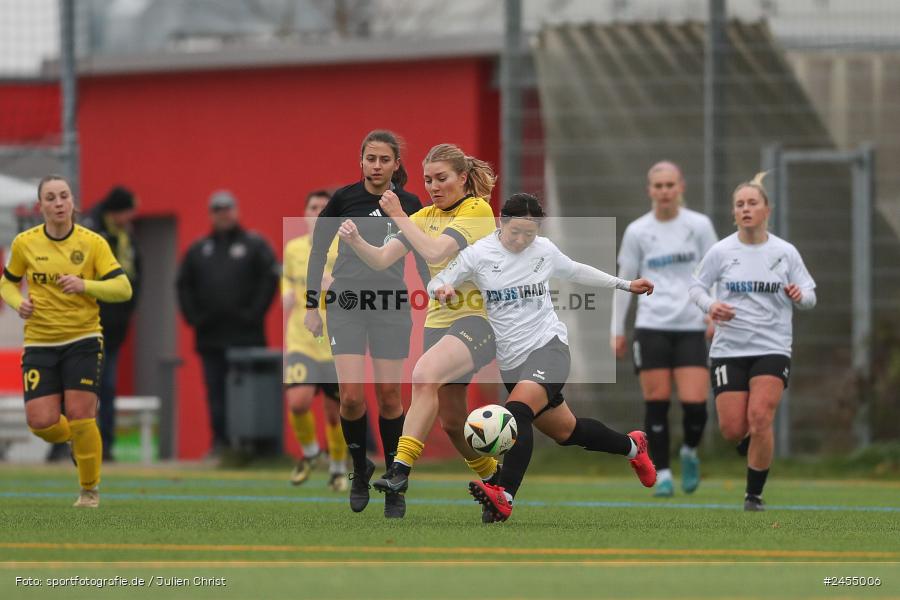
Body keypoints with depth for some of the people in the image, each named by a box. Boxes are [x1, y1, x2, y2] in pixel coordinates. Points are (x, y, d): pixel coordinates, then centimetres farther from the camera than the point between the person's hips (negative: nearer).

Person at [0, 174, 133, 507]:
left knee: (79, 415, -13)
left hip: (83, 340, -2)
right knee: (41, 422, -9)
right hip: (39, 342, 2)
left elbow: (123, 288, -11)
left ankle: (90, 489, 10)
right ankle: (75, 440, 29)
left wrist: (85, 285, -26)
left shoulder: (92, 243, -7)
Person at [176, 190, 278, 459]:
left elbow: (270, 278, -3)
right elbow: (183, 285, 17)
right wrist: (192, 316, 5)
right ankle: (220, 441, 3)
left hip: (245, 336, -4)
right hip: (210, 337, 4)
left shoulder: (254, 245, 4)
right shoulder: (198, 250, 16)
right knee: (216, 393, 1)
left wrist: (254, 313, -10)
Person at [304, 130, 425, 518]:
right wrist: (312, 307, 0)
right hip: (346, 305, -1)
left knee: (389, 394, 0)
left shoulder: (410, 205, 3)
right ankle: (360, 469, 12)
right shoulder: (344, 199, -3)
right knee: (352, 395, -13)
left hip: (392, 307, 2)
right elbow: (318, 252, 3)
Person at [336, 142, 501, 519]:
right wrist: (355, 240, -16)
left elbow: (434, 253, -24)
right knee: (451, 420, 9)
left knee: (424, 376, -32)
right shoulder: (427, 217, 11)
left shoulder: (477, 210, -9)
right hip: (439, 321, 8)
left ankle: (401, 469, -36)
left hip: (478, 319, -8)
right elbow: (382, 259, 2)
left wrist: (399, 216, -21)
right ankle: (492, 478, 31)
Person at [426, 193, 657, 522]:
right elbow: (436, 284, -1)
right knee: (566, 432, 14)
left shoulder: (544, 250, 2)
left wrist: (626, 285, 29)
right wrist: (442, 290, -27)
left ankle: (504, 497, -42)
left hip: (548, 346, -3)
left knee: (518, 411, -29)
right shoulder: (478, 254, -3)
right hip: (510, 358, 3)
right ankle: (632, 446, 43)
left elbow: (576, 271, 21)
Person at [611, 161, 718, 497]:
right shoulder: (637, 232, 5)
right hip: (651, 327, 0)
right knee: (656, 404, -3)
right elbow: (623, 281, 11)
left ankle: (690, 453, 20)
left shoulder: (699, 226, 3)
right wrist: (617, 330, 9)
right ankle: (662, 474, 7)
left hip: (691, 327, 0)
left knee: (695, 403, -9)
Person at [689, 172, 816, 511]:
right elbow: (697, 287, 8)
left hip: (772, 347, -1)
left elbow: (809, 296, 6)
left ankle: (754, 496, -3)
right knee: (733, 431, -5)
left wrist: (800, 295, -18)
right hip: (728, 350, 1)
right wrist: (710, 306, -13)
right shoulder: (720, 252, -1)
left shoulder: (785, 252, 0)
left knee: (760, 420, -18)